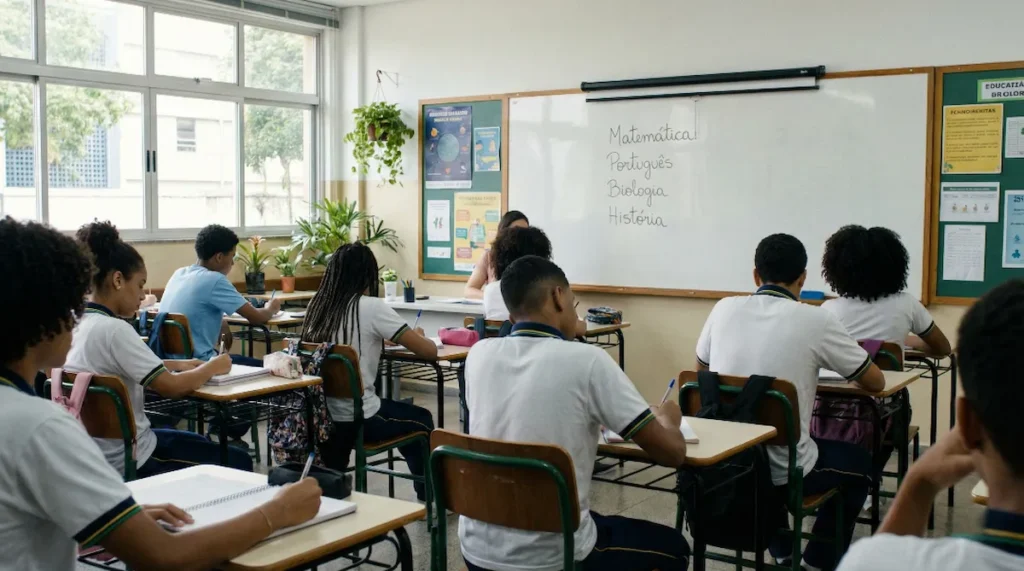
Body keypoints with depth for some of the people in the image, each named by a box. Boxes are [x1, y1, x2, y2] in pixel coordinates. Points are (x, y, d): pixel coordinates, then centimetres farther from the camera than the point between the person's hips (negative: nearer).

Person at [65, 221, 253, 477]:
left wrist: (174, 364, 8)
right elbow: (171, 387, -23)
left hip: (100, 452, 9)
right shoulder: (112, 329, -24)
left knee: (210, 447, 27)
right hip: (126, 462, -9)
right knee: (239, 463, 5)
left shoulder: (80, 323, 3)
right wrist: (212, 367, -6)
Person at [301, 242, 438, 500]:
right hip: (358, 418, -5)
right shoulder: (371, 307, -14)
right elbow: (429, 351, -11)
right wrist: (417, 337, 10)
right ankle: (428, 498, 37)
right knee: (421, 420, 23)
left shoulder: (317, 305, 2)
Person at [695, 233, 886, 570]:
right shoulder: (815, 320, -12)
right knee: (860, 462, 25)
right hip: (783, 471, -4)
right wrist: (838, 367, 21)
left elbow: (702, 369, 17)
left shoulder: (724, 309, -2)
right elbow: (876, 383, 1)